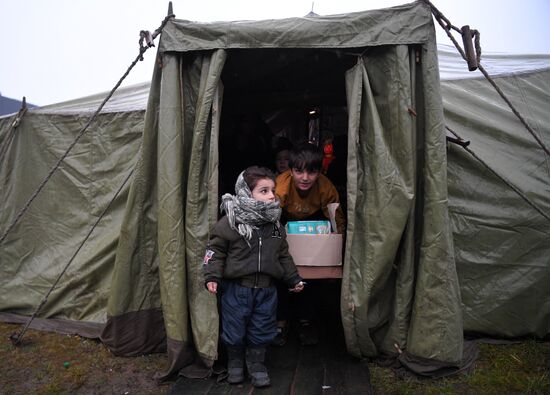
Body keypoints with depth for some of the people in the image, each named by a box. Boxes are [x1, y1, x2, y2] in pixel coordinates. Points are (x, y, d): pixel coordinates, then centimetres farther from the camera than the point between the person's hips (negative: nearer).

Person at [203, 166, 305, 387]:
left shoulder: (276, 225, 4)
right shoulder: (230, 223, -12)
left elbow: (283, 255, 14)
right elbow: (216, 250, -7)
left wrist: (293, 279, 15)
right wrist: (212, 276, -15)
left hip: (266, 289, 4)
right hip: (236, 288, -3)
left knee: (261, 331, 13)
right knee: (234, 330, 10)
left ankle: (256, 365, 35)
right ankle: (235, 363, 35)